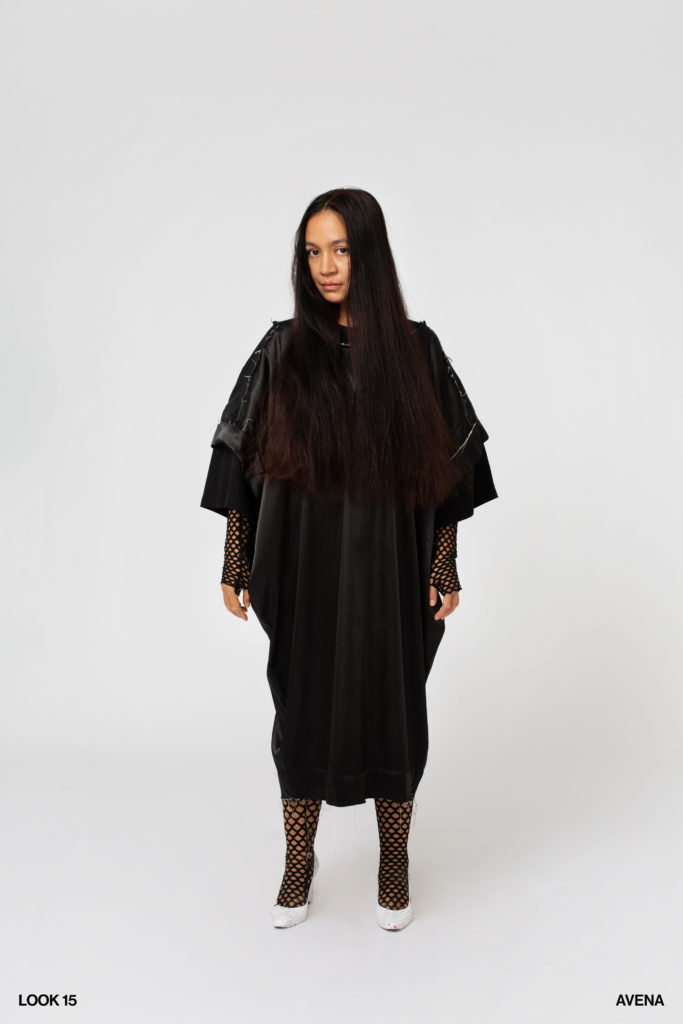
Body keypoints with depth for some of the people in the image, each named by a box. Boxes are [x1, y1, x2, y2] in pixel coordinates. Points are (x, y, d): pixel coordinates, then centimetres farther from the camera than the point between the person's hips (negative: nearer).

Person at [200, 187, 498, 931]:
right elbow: (243, 459, 2)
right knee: (302, 705, 9)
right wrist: (235, 564, 0)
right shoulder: (282, 351, 0)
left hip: (391, 569, 0)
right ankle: (298, 863, 30)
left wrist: (445, 566, -2)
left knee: (393, 707, 9)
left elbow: (447, 465, 2)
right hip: (305, 568, 0)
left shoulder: (414, 349, 0)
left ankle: (394, 864, 31)